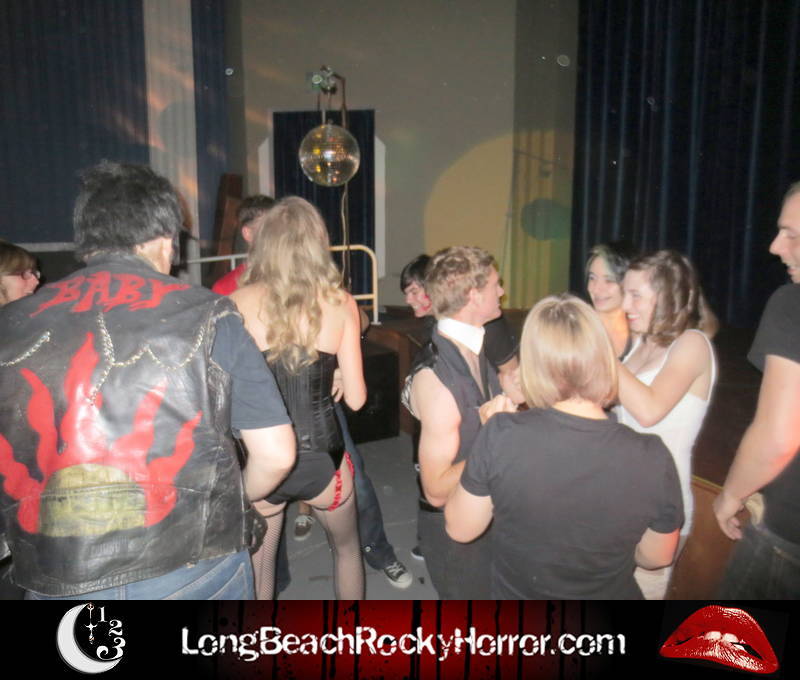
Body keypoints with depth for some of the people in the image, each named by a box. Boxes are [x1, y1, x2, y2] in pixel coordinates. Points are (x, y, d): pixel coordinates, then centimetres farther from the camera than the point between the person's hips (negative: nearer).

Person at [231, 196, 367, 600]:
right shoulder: (340, 303, -7)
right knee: (346, 548, 28)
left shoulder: (238, 304, -8)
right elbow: (356, 398, -5)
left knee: (257, 567, 21)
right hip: (320, 456, 1)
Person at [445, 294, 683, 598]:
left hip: (514, 592, 0)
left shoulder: (501, 435, -29)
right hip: (609, 593, 1)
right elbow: (656, 557, -7)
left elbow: (459, 528, -12)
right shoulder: (652, 458, -25)